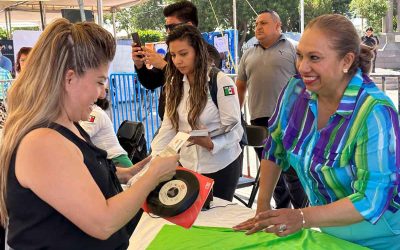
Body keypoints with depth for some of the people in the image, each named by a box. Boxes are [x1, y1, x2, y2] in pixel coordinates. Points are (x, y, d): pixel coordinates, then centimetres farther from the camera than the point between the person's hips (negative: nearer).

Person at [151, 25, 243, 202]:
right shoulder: (175, 84, 5)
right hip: (187, 165, 4)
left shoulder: (221, 81, -14)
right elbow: (168, 126, 2)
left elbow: (234, 129, -16)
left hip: (220, 166, -4)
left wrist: (210, 144, -34)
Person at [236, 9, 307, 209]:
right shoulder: (248, 55, 16)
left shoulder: (292, 50, 3)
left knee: (292, 171, -3)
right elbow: (240, 88, 20)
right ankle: (282, 211, 25)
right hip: (259, 121, 5)